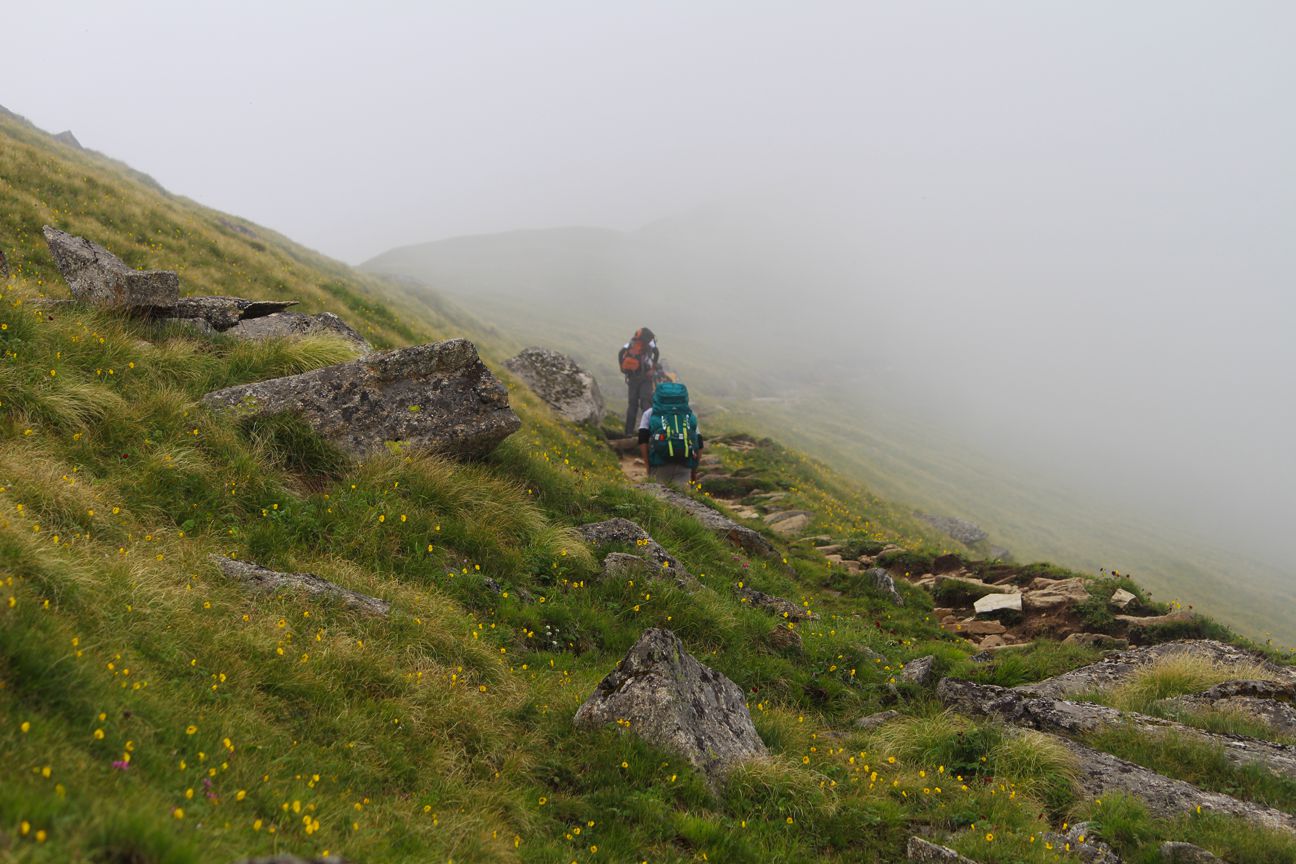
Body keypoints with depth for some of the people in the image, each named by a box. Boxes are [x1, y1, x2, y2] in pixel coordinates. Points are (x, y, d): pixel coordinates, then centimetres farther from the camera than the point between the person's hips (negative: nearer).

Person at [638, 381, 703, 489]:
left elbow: (643, 441, 3)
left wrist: (648, 467, 3)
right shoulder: (690, 414, 22)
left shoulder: (649, 413, 16)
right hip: (684, 467, 2)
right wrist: (694, 471, 23)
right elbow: (699, 445, 17)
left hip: (660, 464, -2)